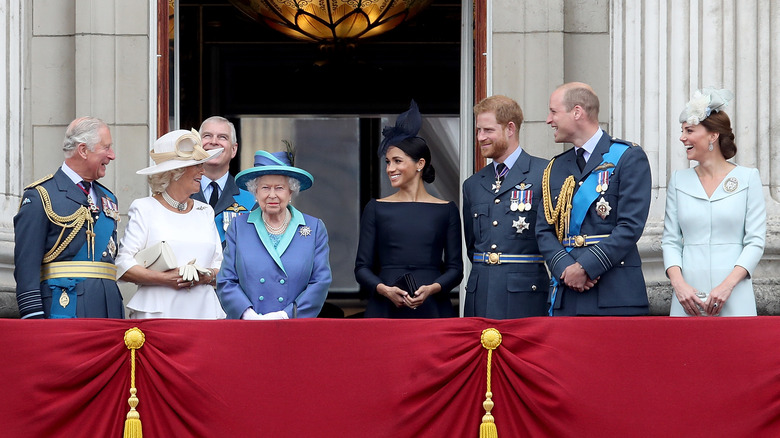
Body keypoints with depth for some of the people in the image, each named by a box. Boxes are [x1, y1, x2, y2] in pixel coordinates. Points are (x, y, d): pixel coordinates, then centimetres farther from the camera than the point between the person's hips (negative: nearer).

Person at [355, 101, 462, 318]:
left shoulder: (446, 210, 7)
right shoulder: (376, 209, 9)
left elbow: (455, 268, 5)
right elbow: (362, 267, 6)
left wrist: (432, 288, -13)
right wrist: (385, 289, -12)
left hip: (432, 308, 0)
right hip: (385, 308, 0)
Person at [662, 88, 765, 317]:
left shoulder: (747, 178, 2)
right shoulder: (679, 180, 11)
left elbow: (755, 241, -2)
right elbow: (670, 240, 9)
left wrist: (727, 285, -14)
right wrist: (678, 283, -9)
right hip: (688, 297, 2)